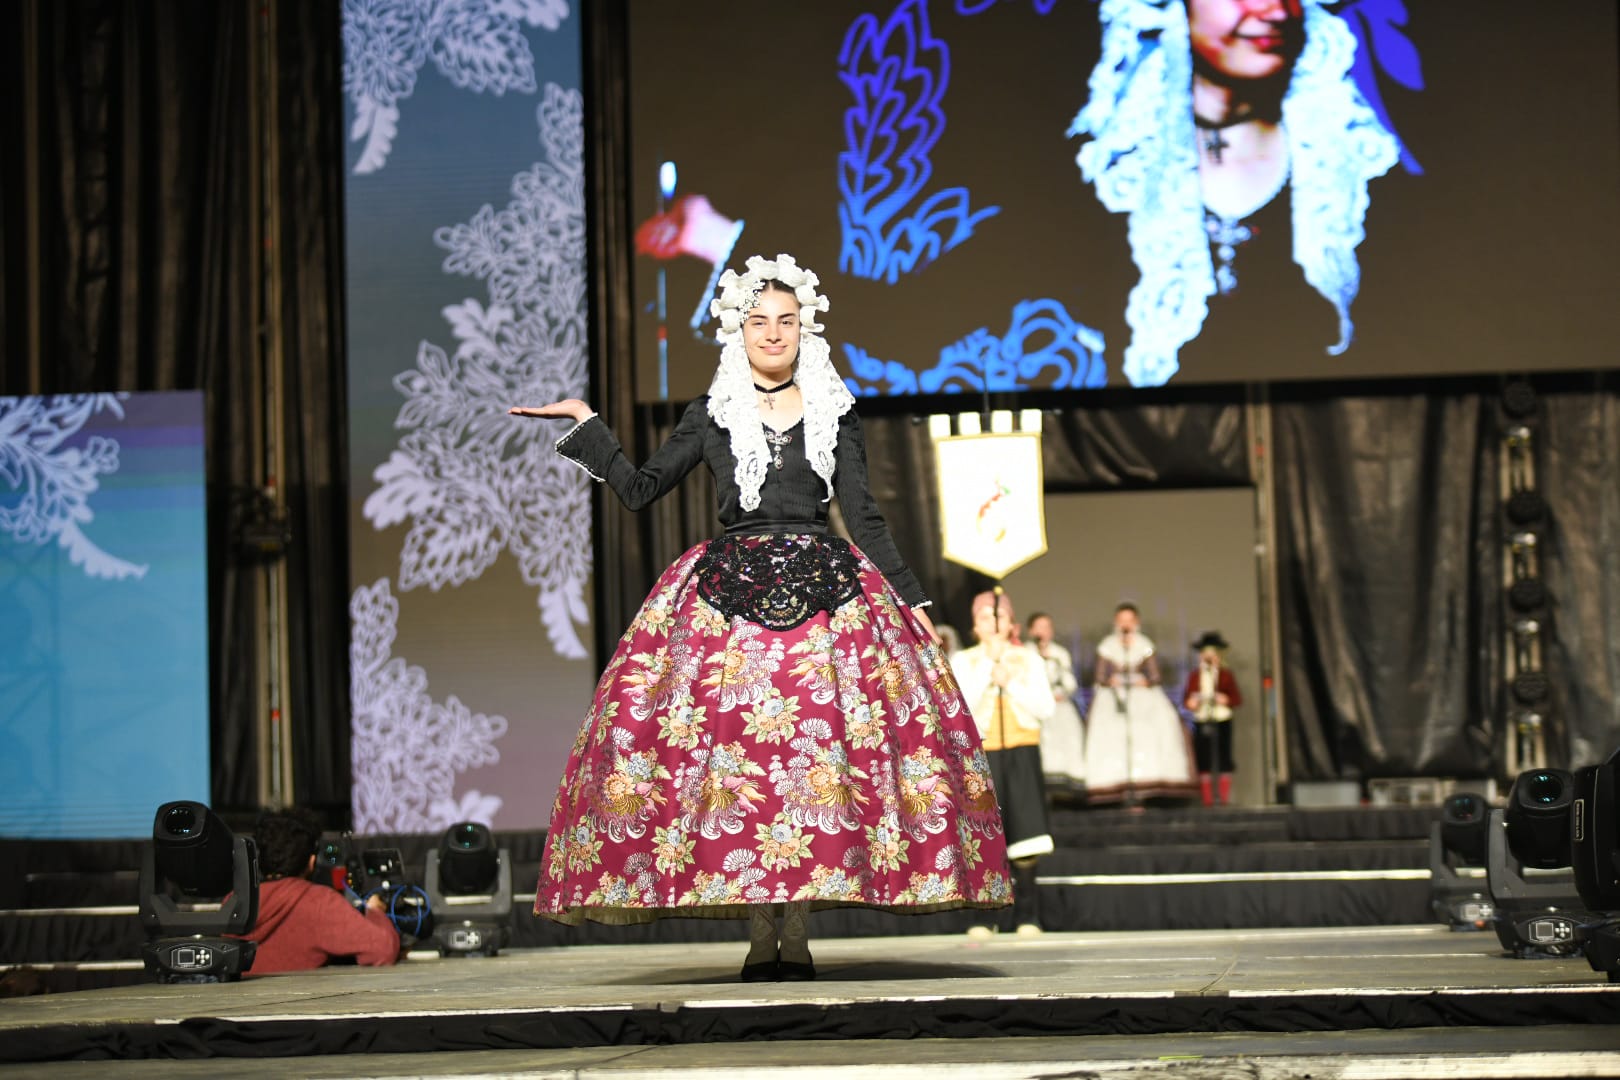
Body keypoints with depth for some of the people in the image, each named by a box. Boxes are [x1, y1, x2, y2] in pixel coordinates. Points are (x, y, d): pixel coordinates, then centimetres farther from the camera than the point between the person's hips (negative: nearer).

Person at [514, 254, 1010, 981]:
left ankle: (797, 933, -6)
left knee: (817, 742, -10)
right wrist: (586, 426, 11)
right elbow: (641, 490, 13)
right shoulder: (711, 417, 11)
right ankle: (760, 935, -6)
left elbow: (864, 518, 12)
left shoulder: (835, 414, 11)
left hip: (823, 589, 0)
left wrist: (911, 598, 8)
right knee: (731, 742, -10)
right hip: (732, 588, 0)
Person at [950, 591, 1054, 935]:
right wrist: (989, 663, -10)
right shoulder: (962, 661, 6)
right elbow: (962, 704, -11)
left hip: (1021, 752, 1)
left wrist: (1009, 682, -8)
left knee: (1023, 833, -4)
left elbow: (1045, 709, 0)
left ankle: (1027, 914, 0)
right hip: (981, 752, -1)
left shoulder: (1028, 660, 10)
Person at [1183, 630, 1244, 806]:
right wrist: (1190, 703, -12)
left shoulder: (1226, 675, 4)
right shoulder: (1194, 675, 10)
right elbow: (1186, 697, 10)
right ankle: (1207, 798, 2)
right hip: (1202, 723, 1)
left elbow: (1237, 698, 1)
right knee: (1203, 760, -1)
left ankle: (1225, 797, 3)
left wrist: (1226, 700, -18)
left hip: (1222, 721, -1)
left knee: (1223, 759, -1)